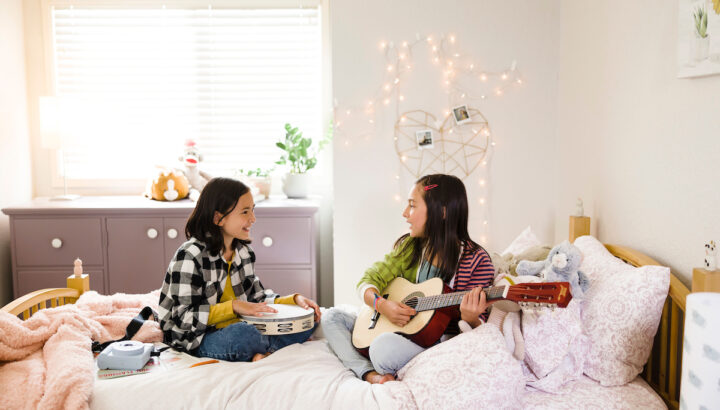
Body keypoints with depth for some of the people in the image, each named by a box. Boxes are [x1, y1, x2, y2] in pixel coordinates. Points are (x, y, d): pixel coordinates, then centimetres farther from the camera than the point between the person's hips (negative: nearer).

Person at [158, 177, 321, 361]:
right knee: (242, 334, -38)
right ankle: (278, 346, -8)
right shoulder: (191, 255, -17)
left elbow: (257, 296, 11)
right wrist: (233, 306, -26)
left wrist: (294, 299, -4)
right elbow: (184, 318, -19)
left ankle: (264, 353, -24)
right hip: (198, 339, -7)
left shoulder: (243, 251, 6)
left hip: (239, 328, 7)